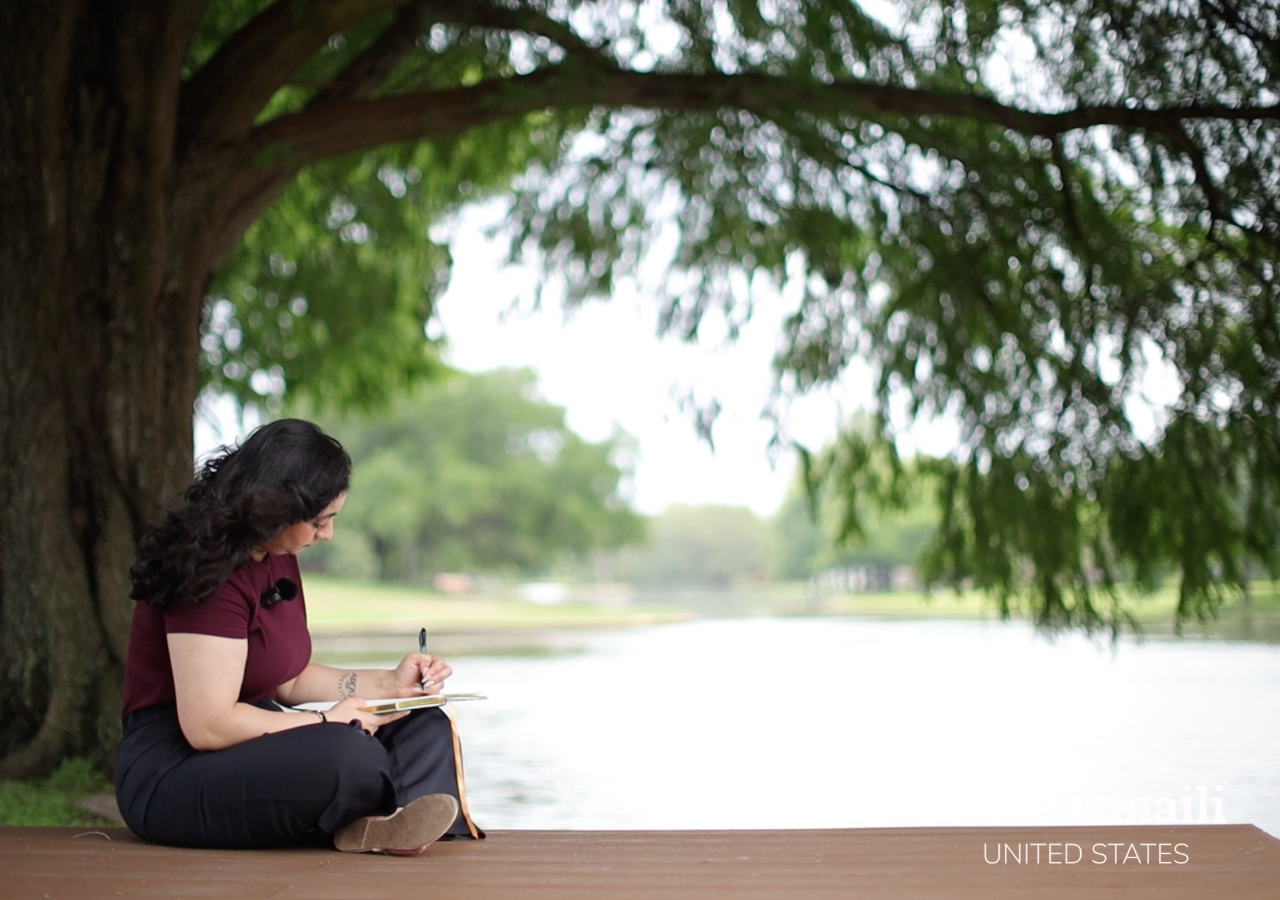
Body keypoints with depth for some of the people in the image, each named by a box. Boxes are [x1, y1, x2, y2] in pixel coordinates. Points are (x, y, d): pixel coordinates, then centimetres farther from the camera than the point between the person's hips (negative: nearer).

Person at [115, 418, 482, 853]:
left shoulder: (279, 560, 10)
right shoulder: (211, 574, -20)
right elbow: (208, 725, -25)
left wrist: (390, 683, 6)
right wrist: (329, 721, -15)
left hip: (254, 749, 10)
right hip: (172, 773, -10)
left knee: (426, 730, -6)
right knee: (348, 754, -36)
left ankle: (379, 828, -34)